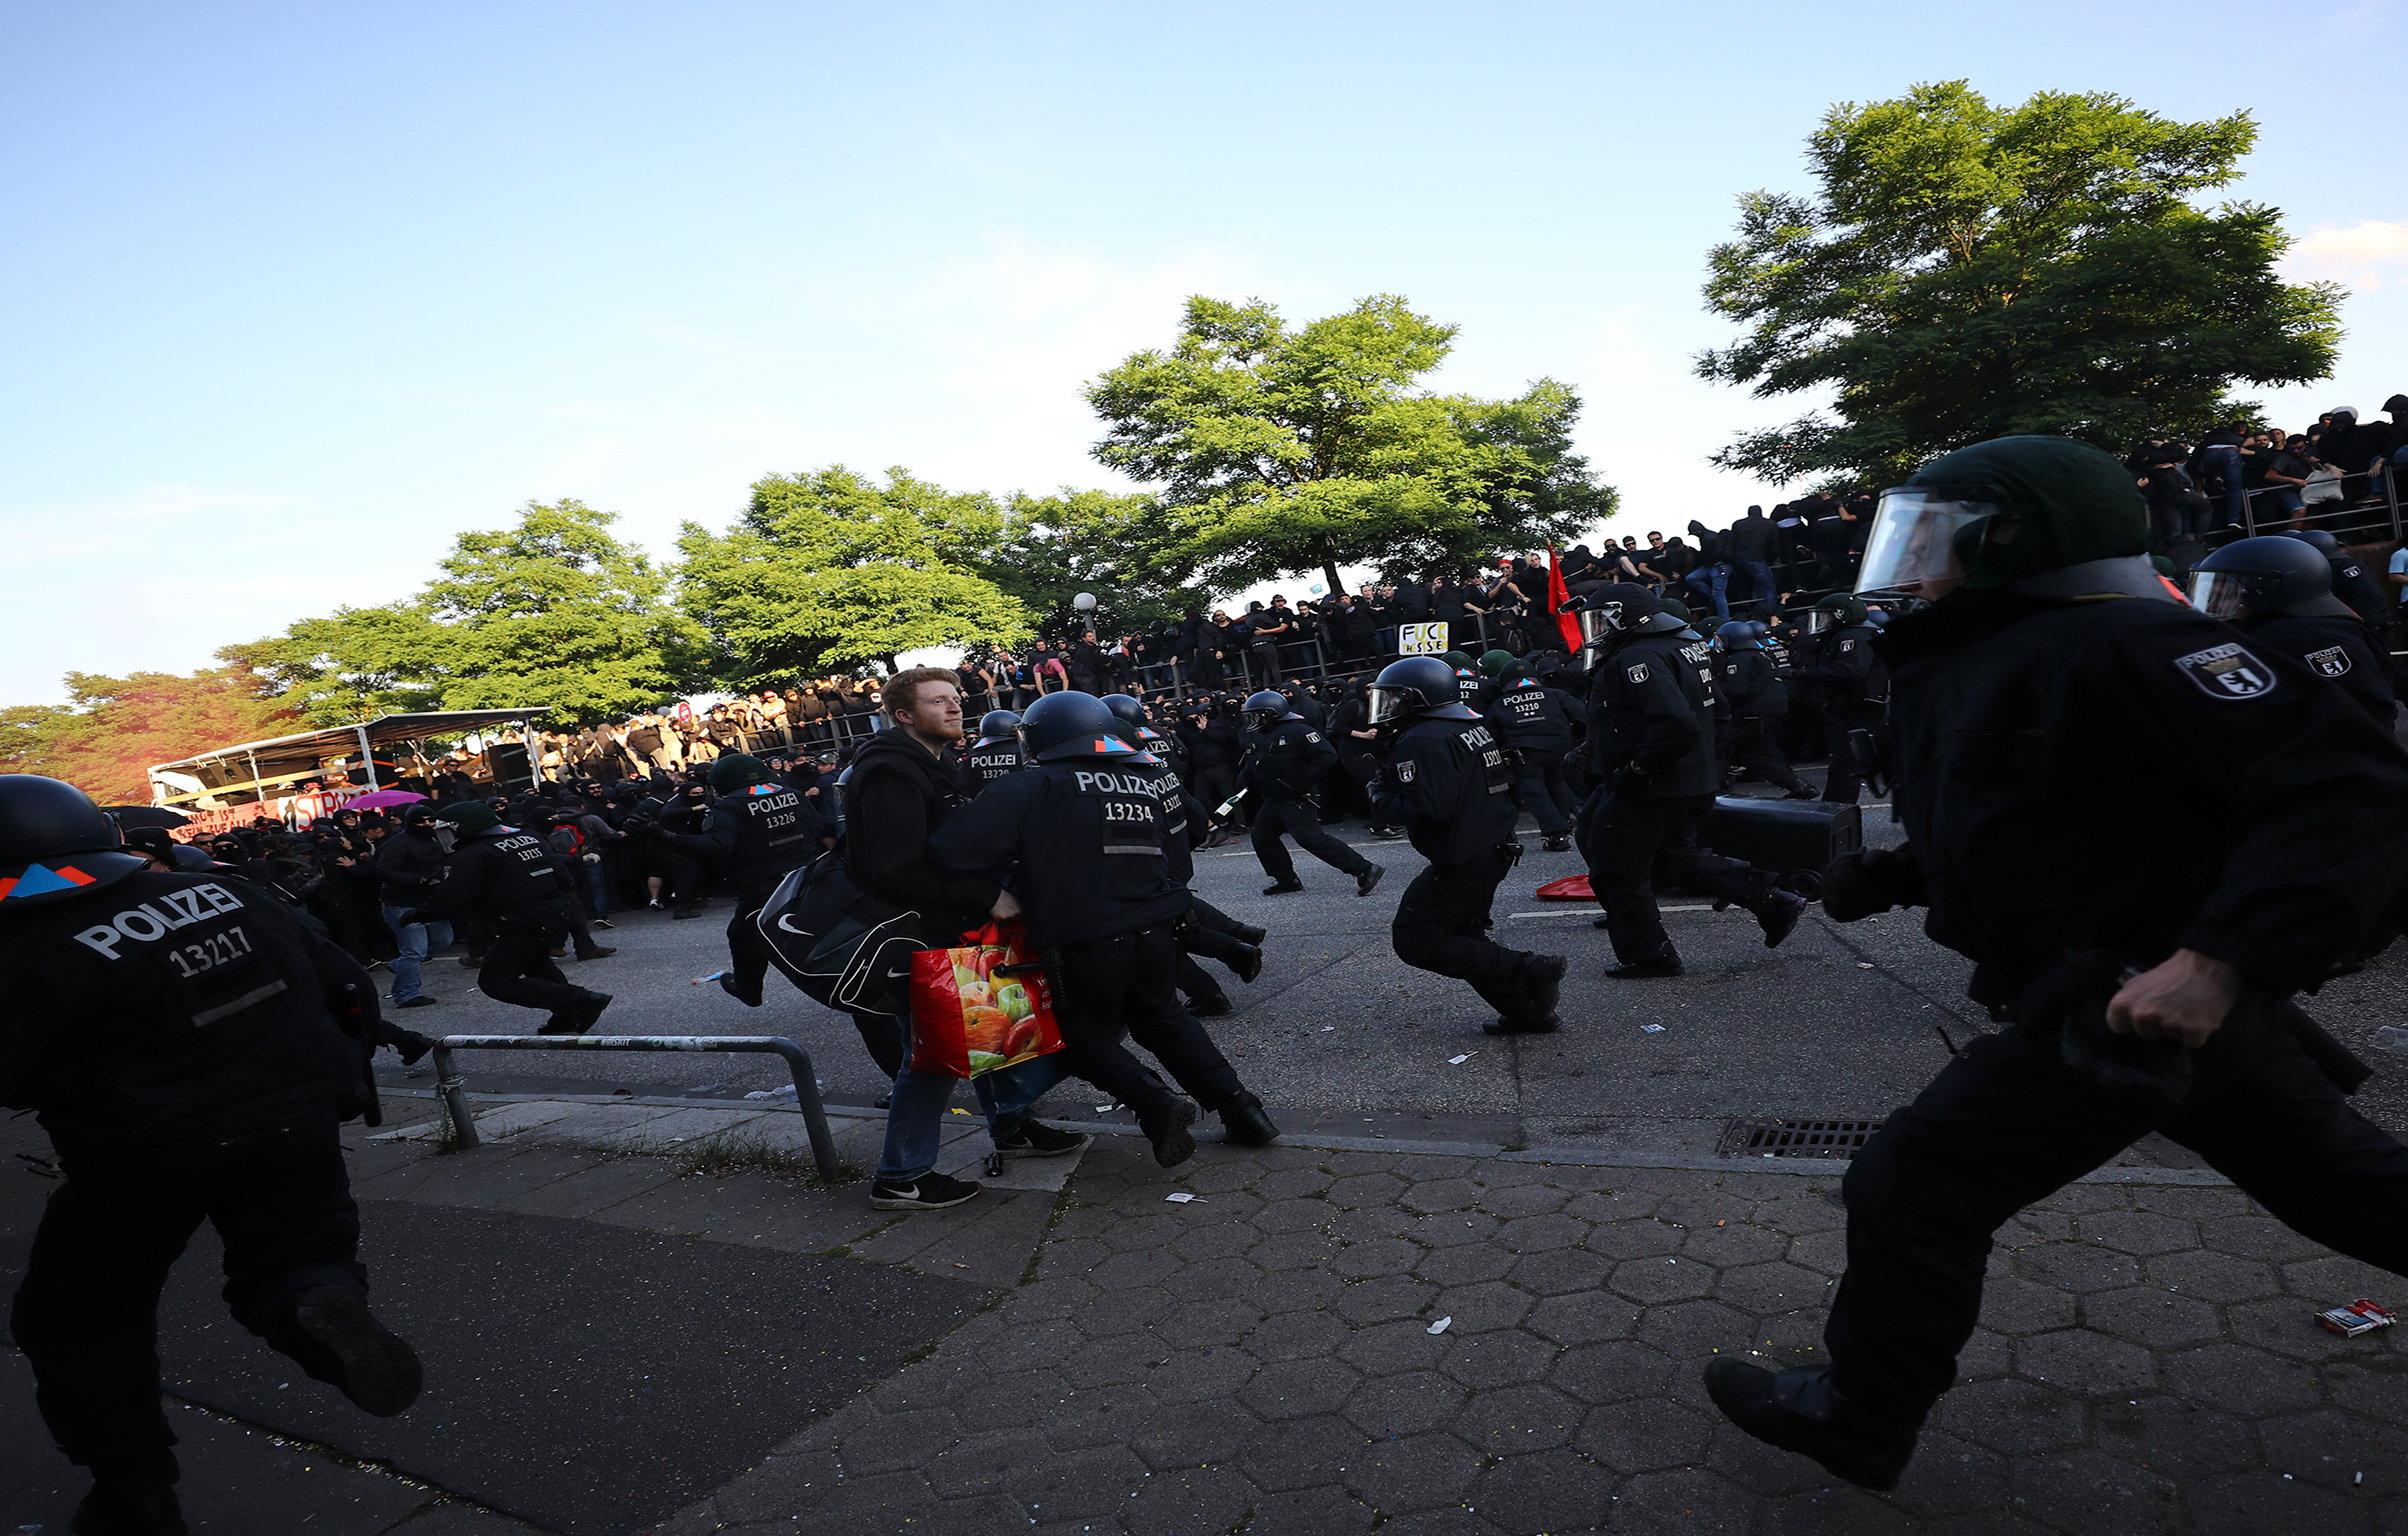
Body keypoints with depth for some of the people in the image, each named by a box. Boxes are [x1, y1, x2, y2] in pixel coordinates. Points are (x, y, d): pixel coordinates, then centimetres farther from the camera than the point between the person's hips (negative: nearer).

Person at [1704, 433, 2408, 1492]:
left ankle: (1858, 1418, 17)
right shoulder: (1954, 673, 8)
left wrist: (2221, 959, -38)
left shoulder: (2116, 643, -22)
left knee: (1914, 1191, -2)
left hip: (2162, 1000, -10)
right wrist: (1882, 878, 3)